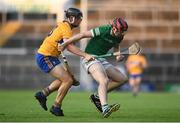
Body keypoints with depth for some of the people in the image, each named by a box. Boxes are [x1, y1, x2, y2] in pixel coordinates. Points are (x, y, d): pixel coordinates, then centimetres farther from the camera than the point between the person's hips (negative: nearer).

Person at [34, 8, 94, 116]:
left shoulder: (62, 25, 14)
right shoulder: (66, 28, -16)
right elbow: (69, 46, -32)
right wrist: (85, 55, -38)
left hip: (50, 57, 10)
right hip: (45, 57, -10)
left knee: (68, 78, 16)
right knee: (68, 80, -13)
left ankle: (43, 94, 18)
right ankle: (56, 107, -2)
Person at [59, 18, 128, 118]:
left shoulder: (119, 36, 0)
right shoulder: (103, 31, -22)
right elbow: (82, 35, -16)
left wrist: (118, 55, 2)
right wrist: (64, 44, -10)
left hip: (101, 60, 9)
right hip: (89, 59, -9)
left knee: (123, 78, 4)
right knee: (104, 81, -31)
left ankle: (97, 96, 6)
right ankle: (105, 108, -46)